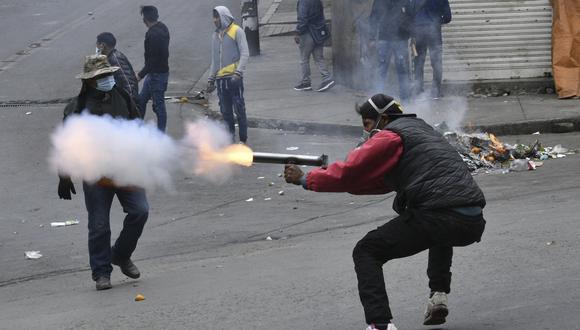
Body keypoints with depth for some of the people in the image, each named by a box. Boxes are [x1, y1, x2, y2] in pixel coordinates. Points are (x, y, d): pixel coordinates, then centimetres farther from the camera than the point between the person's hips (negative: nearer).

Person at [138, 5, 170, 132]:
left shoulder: (152, 35, -25)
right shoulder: (163, 28, 5)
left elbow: (152, 61, -25)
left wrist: (140, 75, -16)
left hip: (157, 74, -10)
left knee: (158, 105, 0)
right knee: (141, 100, 19)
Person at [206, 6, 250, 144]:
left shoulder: (237, 31, -3)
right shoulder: (216, 35, 16)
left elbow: (245, 53, -10)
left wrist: (238, 72, -21)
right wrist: (211, 79, 17)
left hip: (234, 77, -6)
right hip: (221, 79, 6)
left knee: (239, 109, -3)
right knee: (225, 112, 8)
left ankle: (243, 140, 3)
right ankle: (230, 138, 14)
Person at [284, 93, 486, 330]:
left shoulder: (390, 137, 3)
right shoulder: (419, 130, 31)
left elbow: (349, 172, -3)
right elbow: (380, 181, 32)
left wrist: (304, 179, 10)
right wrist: (327, 174, 28)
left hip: (437, 217, -8)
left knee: (366, 253, 3)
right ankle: (438, 296, 28)